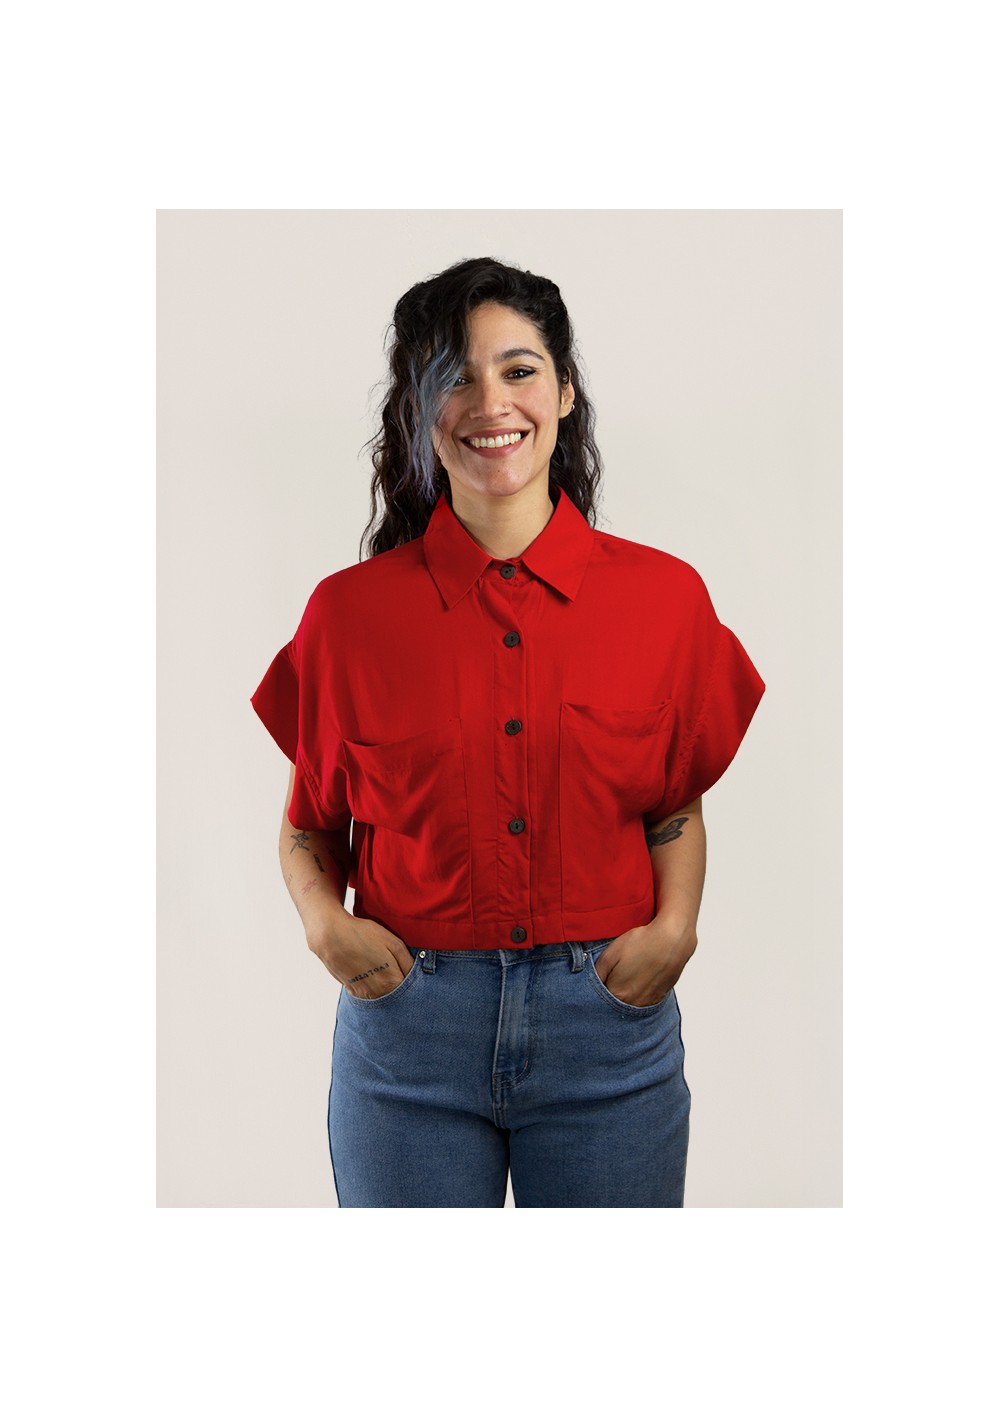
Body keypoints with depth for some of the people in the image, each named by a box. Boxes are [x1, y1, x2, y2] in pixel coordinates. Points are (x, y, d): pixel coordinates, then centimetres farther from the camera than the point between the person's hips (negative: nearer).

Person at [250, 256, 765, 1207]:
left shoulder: (663, 596, -1)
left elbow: (676, 806, 10)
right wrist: (324, 921, -10)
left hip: (610, 1022, 1)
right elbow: (310, 824, 8)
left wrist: (674, 926, -7)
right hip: (405, 1018, 0)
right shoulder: (350, 612, -3)